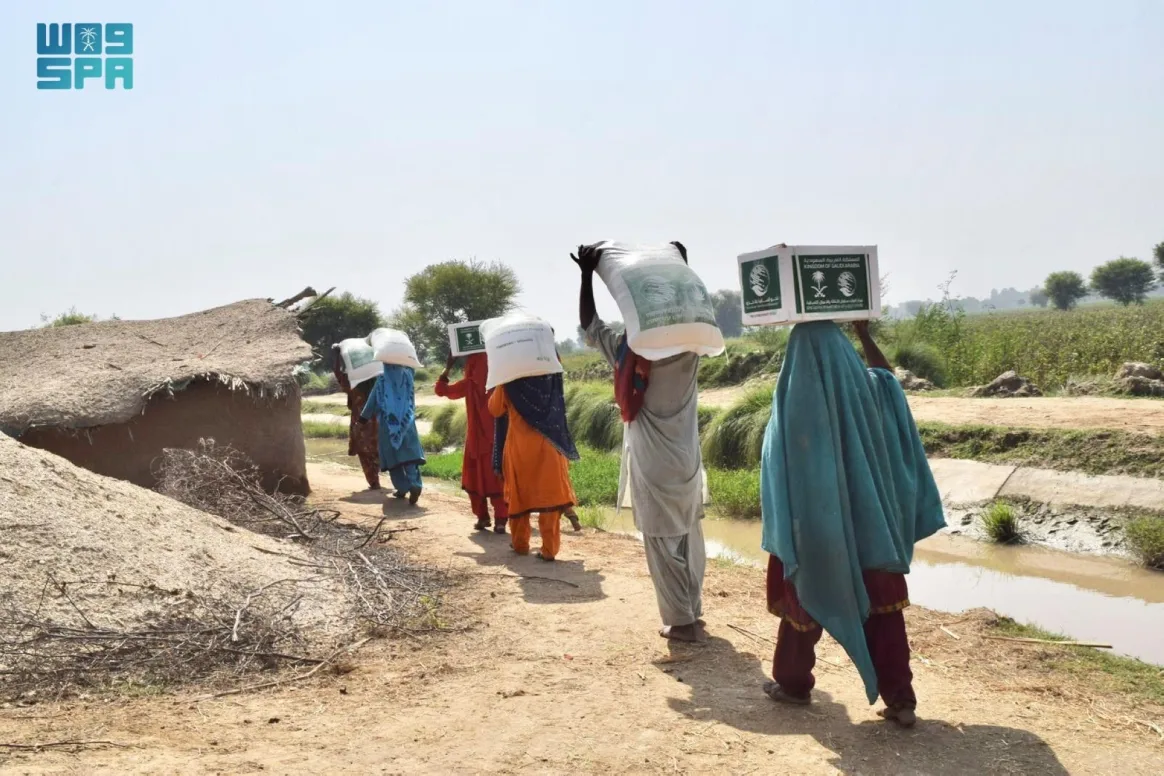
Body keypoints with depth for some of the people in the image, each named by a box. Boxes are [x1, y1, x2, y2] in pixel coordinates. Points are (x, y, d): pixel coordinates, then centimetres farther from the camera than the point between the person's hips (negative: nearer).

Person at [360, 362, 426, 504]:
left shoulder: (382, 379, -5)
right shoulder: (407, 375, 2)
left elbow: (372, 399, 1)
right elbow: (410, 366, 27)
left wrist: (364, 416, 11)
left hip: (388, 424, -2)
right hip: (407, 423, 2)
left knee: (393, 457, 8)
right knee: (409, 455, -3)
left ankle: (402, 488, 7)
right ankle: (415, 485, -23)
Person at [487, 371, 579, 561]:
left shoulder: (510, 381, -6)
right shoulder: (550, 375, 0)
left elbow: (495, 409, 5)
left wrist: (499, 388, 19)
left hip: (519, 446, -1)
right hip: (548, 444, 1)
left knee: (519, 494, 13)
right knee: (550, 494, 1)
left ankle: (520, 543, 20)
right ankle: (549, 548, -2)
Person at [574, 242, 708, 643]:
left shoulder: (625, 350, -9)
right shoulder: (686, 351, -5)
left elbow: (588, 323, 2)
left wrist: (588, 273, 1)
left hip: (654, 465, -3)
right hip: (685, 461, 3)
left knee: (663, 543, 3)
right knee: (688, 539, 13)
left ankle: (681, 621, 5)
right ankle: (693, 613, 20)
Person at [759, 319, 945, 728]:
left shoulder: (792, 402, -14)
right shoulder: (866, 388, -6)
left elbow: (777, 469, -11)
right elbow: (887, 375, 20)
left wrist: (780, 532, -3)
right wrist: (864, 334, 27)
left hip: (810, 524, -2)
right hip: (868, 518, 2)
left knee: (806, 599, 15)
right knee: (881, 606, 8)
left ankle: (793, 683, 29)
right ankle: (900, 700, 7)